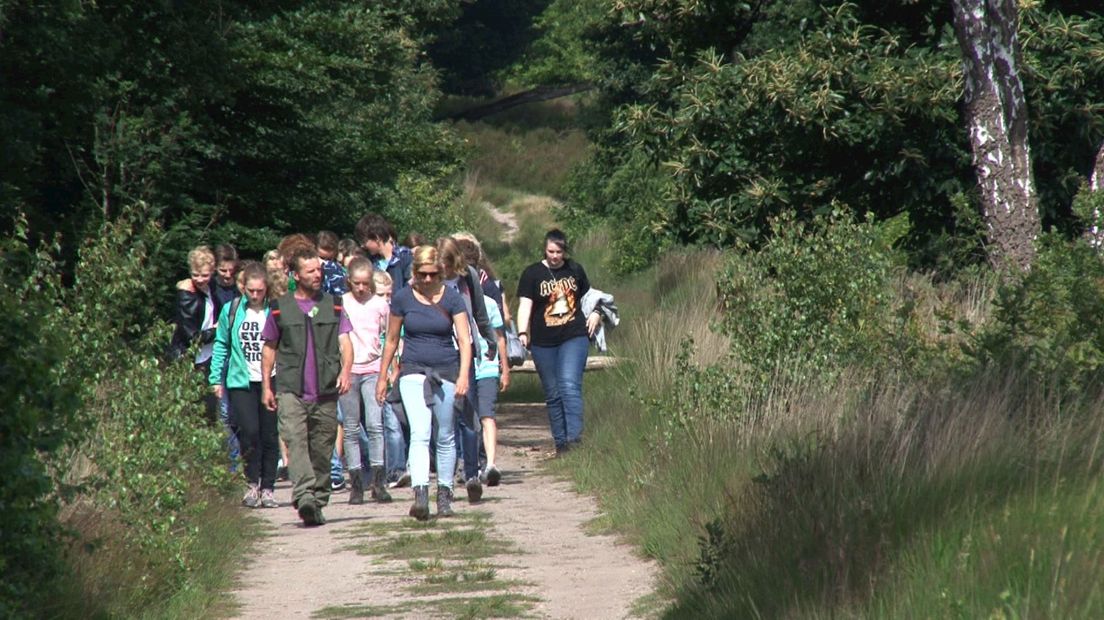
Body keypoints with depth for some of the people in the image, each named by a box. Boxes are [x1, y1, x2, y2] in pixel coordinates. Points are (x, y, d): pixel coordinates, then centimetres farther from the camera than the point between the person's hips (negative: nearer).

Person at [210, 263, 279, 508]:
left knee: (269, 435, 3)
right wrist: (216, 378, 7)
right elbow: (221, 346, 12)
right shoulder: (231, 311, 5)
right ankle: (252, 484, 3)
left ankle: (267, 488, 13)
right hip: (241, 381, 0)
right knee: (249, 432, -12)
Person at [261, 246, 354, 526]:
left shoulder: (333, 305, 13)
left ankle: (318, 504, 12)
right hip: (291, 390, -2)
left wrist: (345, 370, -12)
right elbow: (269, 348, 16)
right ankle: (304, 497, -31)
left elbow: (345, 342, 7)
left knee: (322, 450, 4)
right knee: (296, 442, -18)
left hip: (326, 390, 2)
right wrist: (266, 385, 10)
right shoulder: (280, 308, 10)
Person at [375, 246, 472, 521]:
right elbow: (392, 340, 10)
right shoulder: (403, 298, 0)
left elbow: (464, 340, -6)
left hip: (446, 373, 1)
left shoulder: (451, 298, -2)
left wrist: (463, 375, -19)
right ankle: (420, 494, -28)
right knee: (419, 433, -17)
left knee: (445, 437, 9)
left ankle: (444, 495, 21)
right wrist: (382, 377, 12)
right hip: (413, 372, -1)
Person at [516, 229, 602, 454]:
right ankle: (560, 442, 13)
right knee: (553, 394, 6)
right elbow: (525, 305, -7)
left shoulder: (575, 270, 9)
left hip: (574, 337, 0)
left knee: (570, 385, -18)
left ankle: (575, 437, -23)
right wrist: (522, 333, -21)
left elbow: (587, 296, 25)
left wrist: (595, 313, 7)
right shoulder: (532, 273, 1)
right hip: (543, 343, 1)